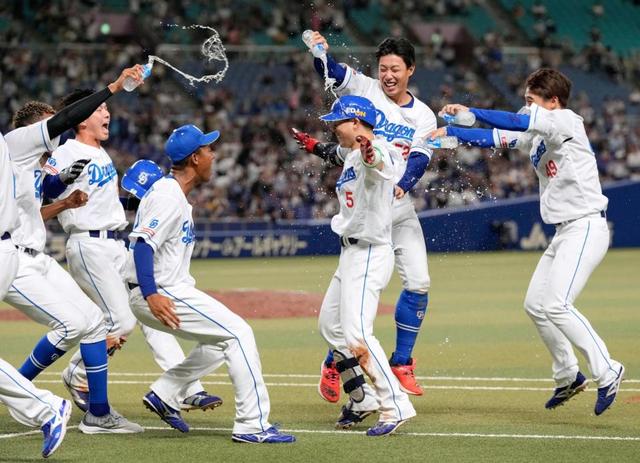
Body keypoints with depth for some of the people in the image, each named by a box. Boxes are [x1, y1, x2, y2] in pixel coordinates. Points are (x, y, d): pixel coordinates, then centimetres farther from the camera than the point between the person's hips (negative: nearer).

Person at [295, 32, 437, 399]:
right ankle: (333, 363, 9)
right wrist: (320, 51, -41)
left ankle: (402, 362, 16)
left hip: (401, 210, 4)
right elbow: (331, 70, -18)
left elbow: (420, 161, -9)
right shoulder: (365, 90, -2)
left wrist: (402, 185, -29)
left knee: (419, 285, 0)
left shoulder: (424, 117, 5)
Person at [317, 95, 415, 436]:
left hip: (370, 253, -11)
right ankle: (361, 400, 28)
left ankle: (395, 406, -21)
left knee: (356, 333, -20)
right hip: (351, 253, 11)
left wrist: (370, 155, -67)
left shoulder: (376, 150, -19)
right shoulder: (352, 156, 12)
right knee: (330, 325, 19)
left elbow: (378, 163, -45)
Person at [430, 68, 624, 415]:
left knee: (555, 305, -19)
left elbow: (519, 122, -23)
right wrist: (450, 132, 4)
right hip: (564, 231, 10)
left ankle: (606, 372, -13)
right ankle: (568, 377, 22)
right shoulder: (535, 135, 14)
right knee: (535, 305, 11)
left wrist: (469, 111, -20)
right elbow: (495, 138, 15)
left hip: (587, 227, -10)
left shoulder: (567, 121, -11)